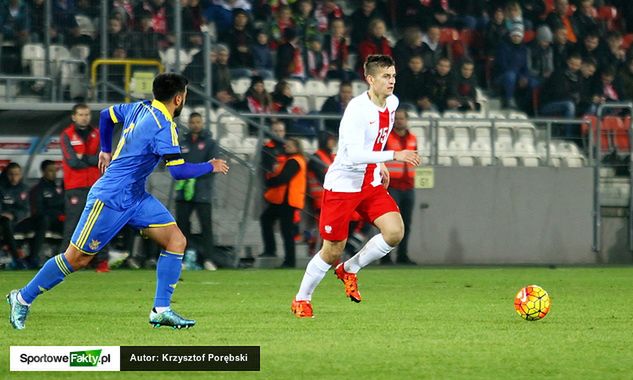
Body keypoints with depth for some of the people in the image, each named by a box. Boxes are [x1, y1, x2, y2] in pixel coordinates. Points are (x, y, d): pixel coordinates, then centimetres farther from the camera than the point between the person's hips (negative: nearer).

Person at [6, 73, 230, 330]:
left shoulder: (140, 108, 4)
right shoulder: (164, 127, -22)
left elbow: (106, 115, 20)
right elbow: (178, 171, -26)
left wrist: (106, 150, 31)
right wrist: (211, 167, -11)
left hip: (136, 197, 10)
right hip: (111, 200, -10)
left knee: (176, 241, -2)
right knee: (77, 259, -1)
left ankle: (161, 311, -2)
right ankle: (23, 298, 14)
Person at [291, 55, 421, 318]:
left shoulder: (392, 103, 2)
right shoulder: (357, 109, -23)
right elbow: (354, 155, -32)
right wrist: (394, 156, -37)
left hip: (372, 184, 7)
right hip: (342, 184, -7)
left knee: (395, 232, -13)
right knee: (332, 251, -1)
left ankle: (349, 270, 11)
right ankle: (301, 300, 22)